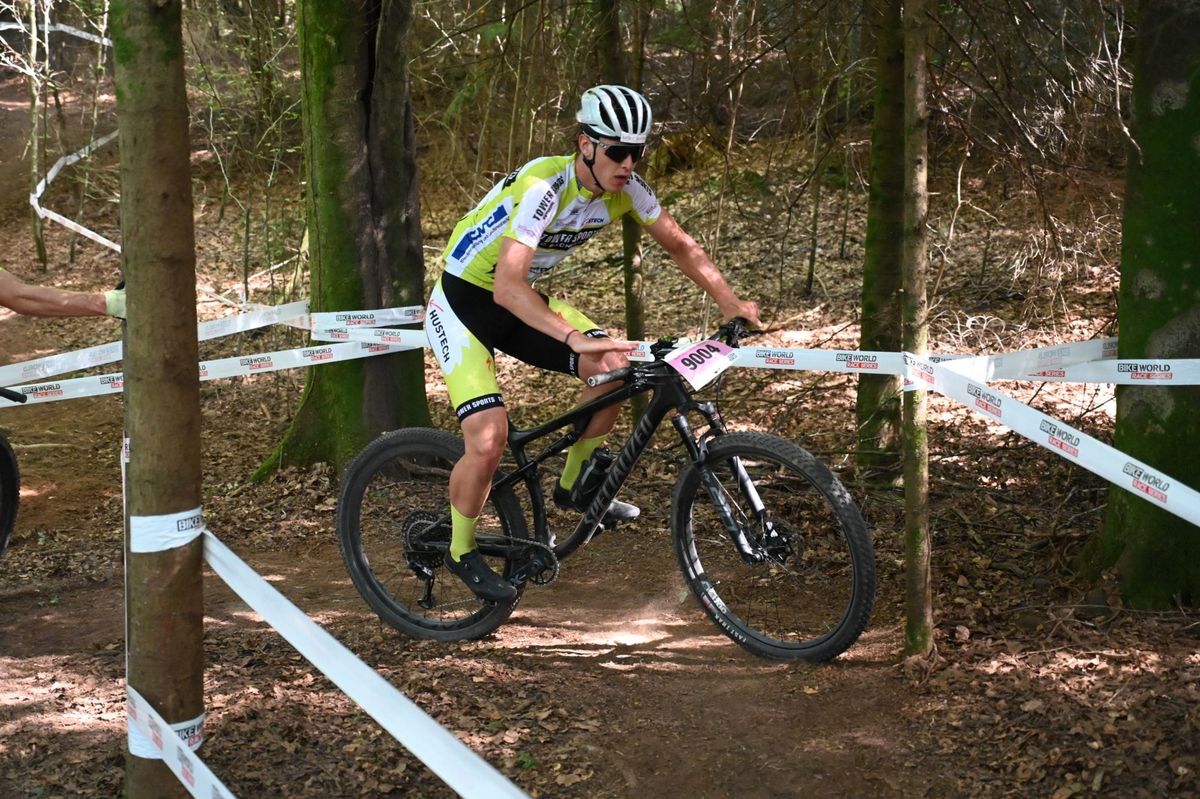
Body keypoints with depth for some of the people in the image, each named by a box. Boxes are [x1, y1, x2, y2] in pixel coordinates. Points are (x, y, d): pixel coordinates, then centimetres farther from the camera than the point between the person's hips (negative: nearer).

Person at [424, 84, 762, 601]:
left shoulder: (626, 188, -11)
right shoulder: (544, 186, -32)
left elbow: (680, 246, 4)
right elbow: (506, 287, -41)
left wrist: (729, 301, -7)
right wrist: (577, 339, -51)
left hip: (523, 298, 7)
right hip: (463, 302, -7)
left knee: (619, 366, -10)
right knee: (489, 440, -21)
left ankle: (573, 486, 12)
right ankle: (461, 552, 6)